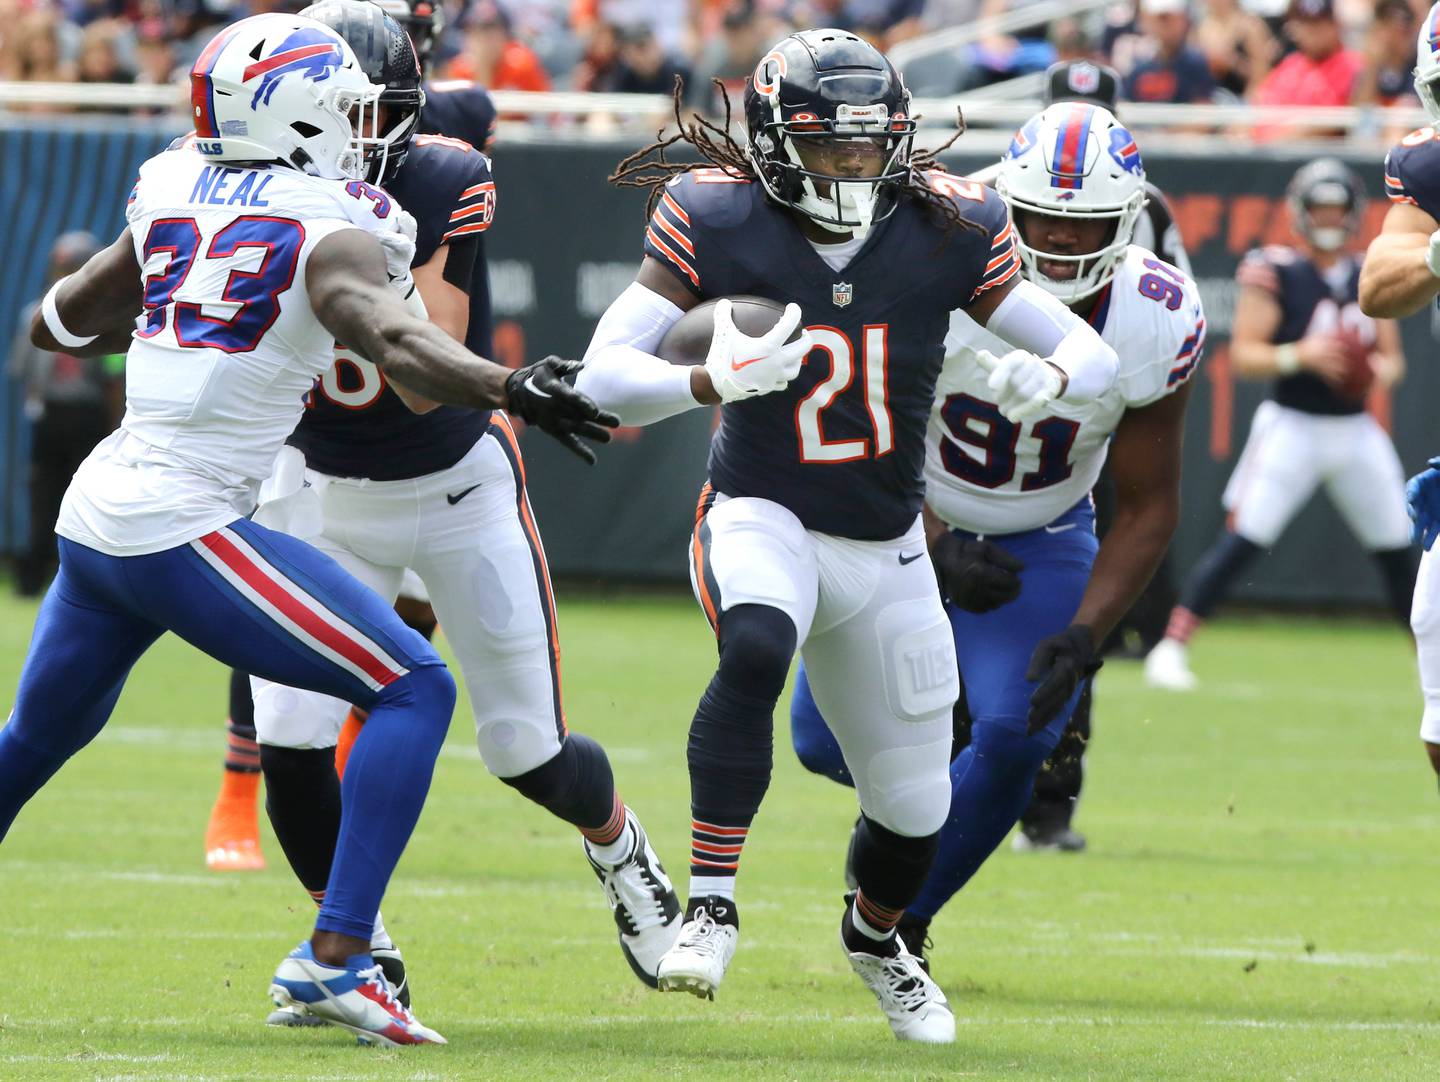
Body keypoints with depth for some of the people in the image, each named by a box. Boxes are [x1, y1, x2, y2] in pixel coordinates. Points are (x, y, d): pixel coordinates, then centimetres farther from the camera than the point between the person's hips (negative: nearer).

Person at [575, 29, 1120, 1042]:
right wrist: (717, 379, -39)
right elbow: (605, 370, -19)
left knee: (914, 807, 11)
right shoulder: (720, 221, -15)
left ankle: (875, 936, 46)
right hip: (763, 517, -3)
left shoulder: (946, 228, -10)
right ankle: (711, 905, -31)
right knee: (756, 649, -38)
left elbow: (1093, 353, -6)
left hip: (886, 550, 3)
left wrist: (1049, 373, -31)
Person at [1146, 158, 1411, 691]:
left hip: (1356, 430, 5)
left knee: (1397, 550, 11)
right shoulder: (1276, 274, -8)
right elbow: (1242, 354, -10)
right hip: (1292, 427, -5)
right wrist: (1300, 356, -26)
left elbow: (1392, 360, 12)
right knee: (1241, 540, -16)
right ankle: (1171, 647, -15)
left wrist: (1378, 370, -11)